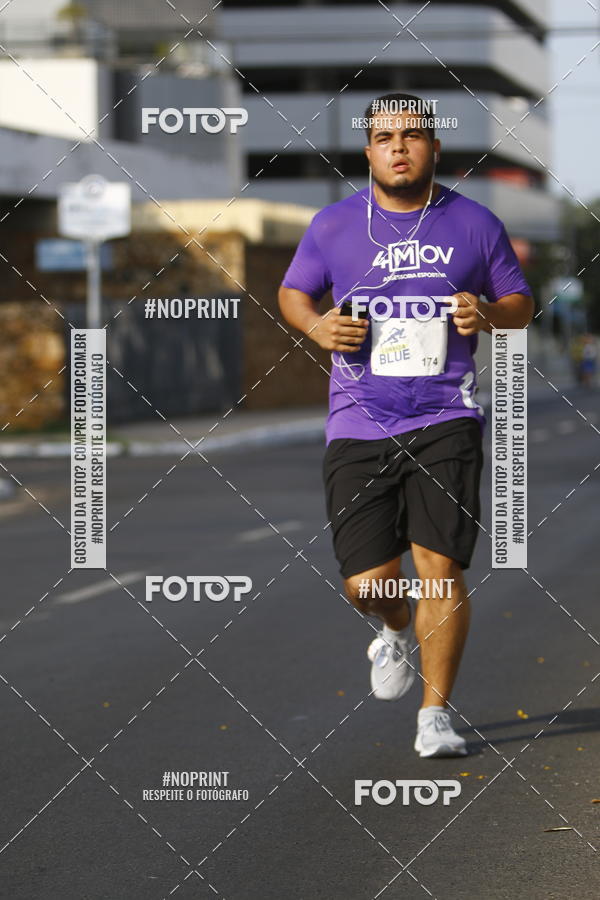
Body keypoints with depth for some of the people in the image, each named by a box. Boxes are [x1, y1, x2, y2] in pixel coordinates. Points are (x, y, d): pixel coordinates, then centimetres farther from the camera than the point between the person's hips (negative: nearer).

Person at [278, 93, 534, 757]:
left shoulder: (475, 224, 6)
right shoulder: (333, 226, 6)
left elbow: (520, 303, 15)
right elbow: (291, 292, 19)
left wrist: (488, 314, -8)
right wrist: (315, 326, -2)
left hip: (446, 420, -1)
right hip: (358, 426, 1)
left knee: (440, 565, -12)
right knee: (367, 583, -5)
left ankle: (435, 714, 2)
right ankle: (397, 632, 32)